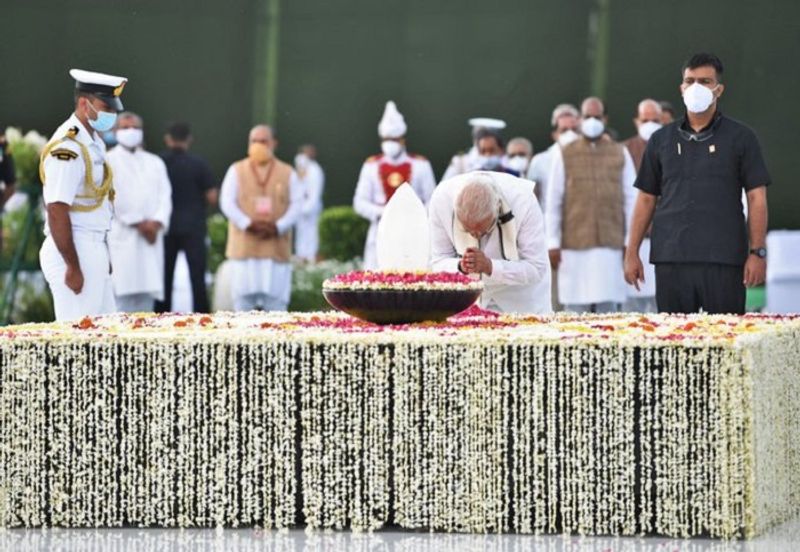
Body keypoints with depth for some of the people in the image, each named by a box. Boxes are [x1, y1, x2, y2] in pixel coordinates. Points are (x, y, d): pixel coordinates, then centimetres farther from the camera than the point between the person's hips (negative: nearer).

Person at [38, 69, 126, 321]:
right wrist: (73, 267, -21)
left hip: (93, 250, 10)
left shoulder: (95, 141, 14)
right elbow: (57, 212, -21)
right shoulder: (67, 148, -17)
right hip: (74, 252, -10)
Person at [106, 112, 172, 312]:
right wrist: (139, 224, -11)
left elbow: (165, 196, 10)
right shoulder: (109, 162, 3)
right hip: (123, 235, -5)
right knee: (125, 293, -12)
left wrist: (156, 223, -8)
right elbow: (114, 198, -7)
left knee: (147, 292, 1)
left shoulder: (155, 163, 19)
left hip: (151, 237, 5)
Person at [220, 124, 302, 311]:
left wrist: (278, 226, -16)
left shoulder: (287, 173, 8)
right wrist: (248, 224, -17)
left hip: (276, 245, 0)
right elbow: (227, 202, -2)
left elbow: (297, 205, 1)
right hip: (244, 246, 0)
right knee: (243, 297, -1)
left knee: (276, 299, -3)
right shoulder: (236, 171, 7)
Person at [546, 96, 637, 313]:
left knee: (608, 306, -2)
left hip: (611, 245, 1)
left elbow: (631, 199, 9)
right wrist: (553, 243, 0)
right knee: (576, 306, 0)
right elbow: (553, 202, 6)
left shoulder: (620, 154, 11)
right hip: (575, 246, -1)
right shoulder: (564, 155, 8)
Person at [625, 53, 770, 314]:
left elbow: (756, 198, 1)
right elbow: (646, 198, 15)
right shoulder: (662, 140, 13)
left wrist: (757, 253, -7)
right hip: (670, 259, 3)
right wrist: (632, 252, 8)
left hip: (723, 260, -3)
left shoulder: (740, 138, 5)